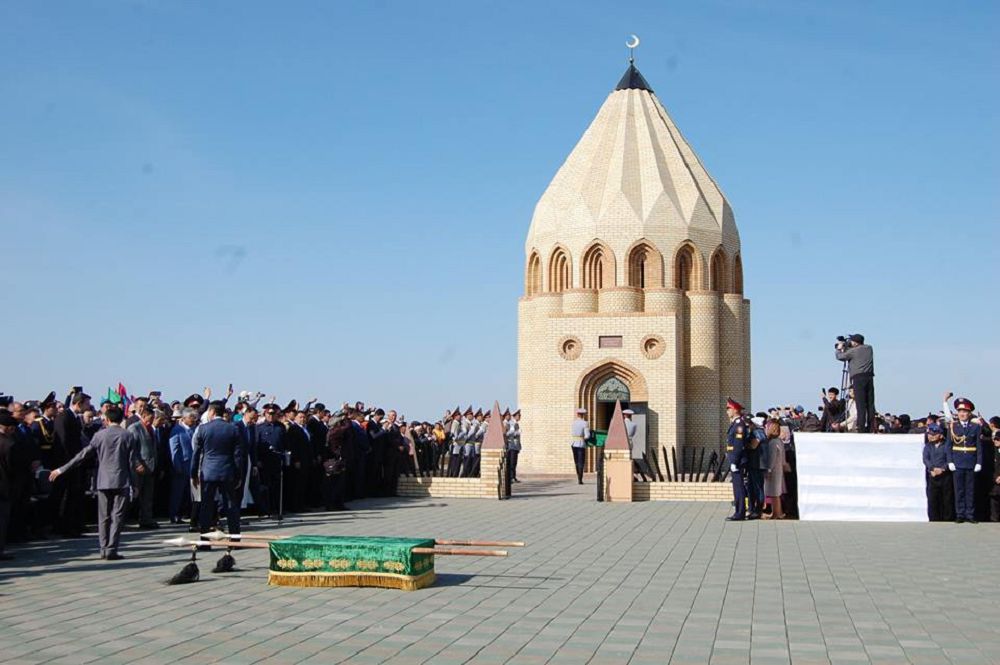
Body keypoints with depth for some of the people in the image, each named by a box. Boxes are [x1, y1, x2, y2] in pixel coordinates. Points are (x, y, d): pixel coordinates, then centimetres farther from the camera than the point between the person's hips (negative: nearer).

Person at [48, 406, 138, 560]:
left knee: (104, 517, 12)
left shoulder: (100, 435, -1)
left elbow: (83, 455, 0)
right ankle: (111, 550, -5)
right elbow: (134, 462, -5)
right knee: (117, 517, 0)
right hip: (122, 481, -1)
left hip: (103, 481, 2)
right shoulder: (128, 436, -4)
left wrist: (61, 470, 7)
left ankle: (104, 549, 15)